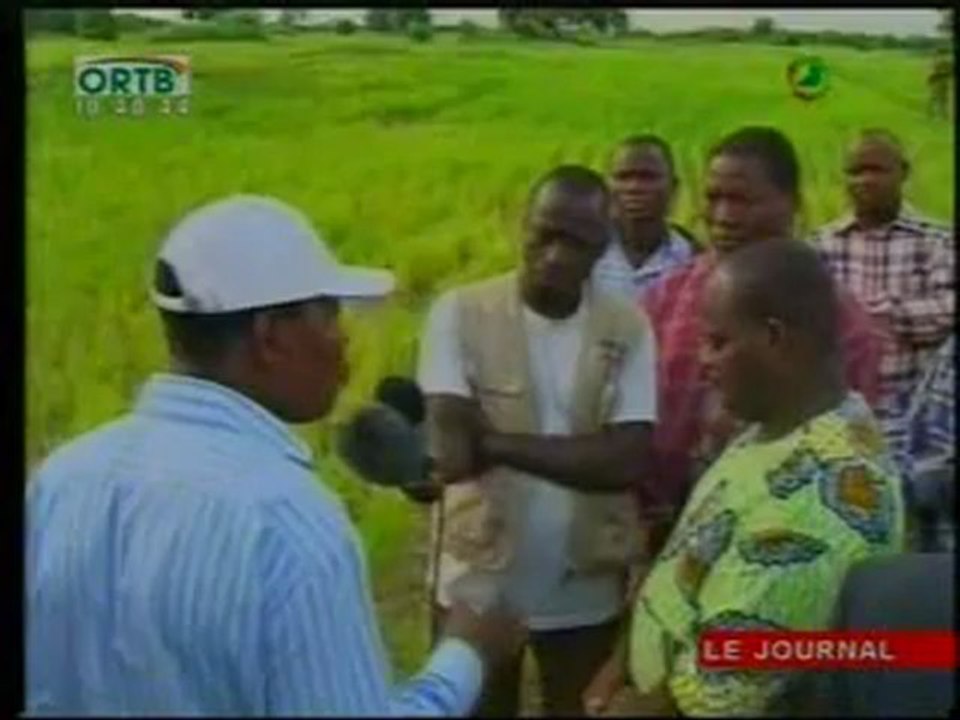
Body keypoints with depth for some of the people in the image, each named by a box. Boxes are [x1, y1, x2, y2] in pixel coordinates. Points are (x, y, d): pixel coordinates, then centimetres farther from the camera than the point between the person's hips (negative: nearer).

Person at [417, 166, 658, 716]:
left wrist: (496, 442, -22)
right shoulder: (460, 312, -9)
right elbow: (451, 449, -18)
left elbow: (626, 462, -15)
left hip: (586, 588, 1)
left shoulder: (629, 329, -5)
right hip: (478, 578, -1)